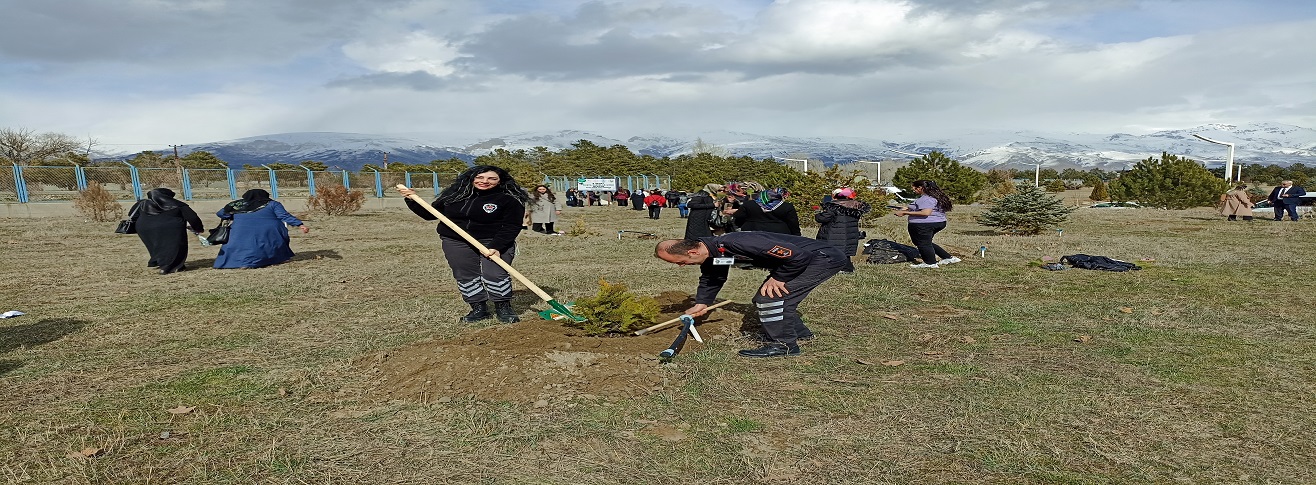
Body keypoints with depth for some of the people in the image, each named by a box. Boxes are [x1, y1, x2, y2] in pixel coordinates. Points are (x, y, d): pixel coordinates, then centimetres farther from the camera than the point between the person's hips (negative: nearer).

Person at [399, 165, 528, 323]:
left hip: (495, 243, -4)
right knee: (466, 276, 0)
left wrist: (496, 247, -23)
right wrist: (412, 200, 0)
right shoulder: (454, 195, 6)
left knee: (494, 274, -14)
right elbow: (430, 214, 14)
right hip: (456, 243, 4)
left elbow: (512, 227, -12)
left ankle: (504, 308, 3)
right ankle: (478, 309, 13)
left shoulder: (509, 200, -8)